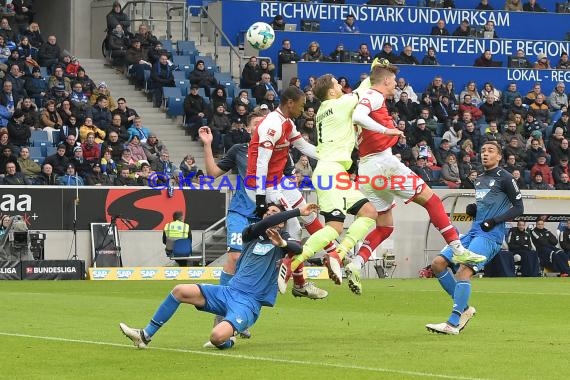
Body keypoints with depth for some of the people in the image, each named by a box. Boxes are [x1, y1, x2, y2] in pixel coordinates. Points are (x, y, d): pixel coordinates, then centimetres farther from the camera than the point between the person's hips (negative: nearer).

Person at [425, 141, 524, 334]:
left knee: (464, 270, -26)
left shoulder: (504, 178, -2)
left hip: (490, 235, -9)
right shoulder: (479, 180, 21)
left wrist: (495, 220, -15)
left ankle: (453, 323, -31)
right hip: (473, 232, 9)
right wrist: (472, 210, 10)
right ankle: (464, 308, 6)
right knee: (437, 264, -1)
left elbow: (519, 207, -4)